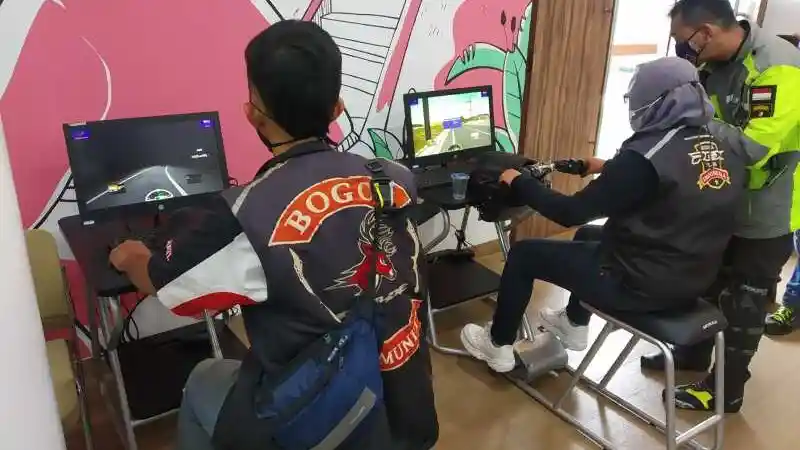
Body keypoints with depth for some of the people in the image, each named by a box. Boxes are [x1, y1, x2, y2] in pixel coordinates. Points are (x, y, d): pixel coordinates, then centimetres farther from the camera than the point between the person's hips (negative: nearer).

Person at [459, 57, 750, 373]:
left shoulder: (644, 157, -25)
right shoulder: (725, 151, -1)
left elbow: (570, 213, -20)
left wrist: (518, 182, -5)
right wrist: (610, 169, 22)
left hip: (639, 285, -8)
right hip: (692, 283, 8)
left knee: (524, 254, 8)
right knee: (589, 236, 32)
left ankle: (499, 347, 25)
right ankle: (574, 326, 45)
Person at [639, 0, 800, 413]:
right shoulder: (714, 65, -1)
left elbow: (756, 146, -33)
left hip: (764, 213, -8)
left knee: (742, 304, 7)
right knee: (706, 284, 21)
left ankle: (726, 390, 24)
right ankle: (691, 355, 42)